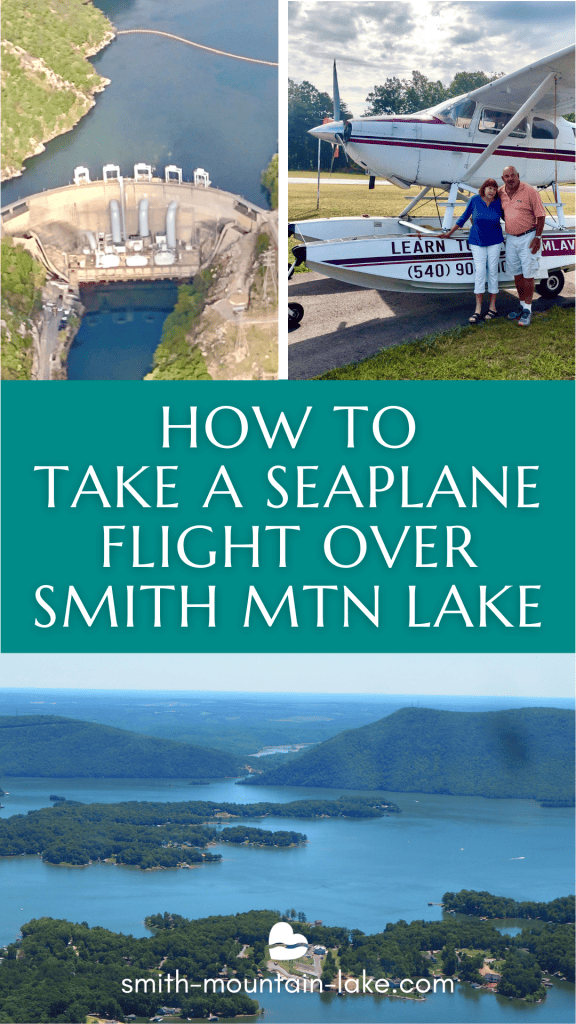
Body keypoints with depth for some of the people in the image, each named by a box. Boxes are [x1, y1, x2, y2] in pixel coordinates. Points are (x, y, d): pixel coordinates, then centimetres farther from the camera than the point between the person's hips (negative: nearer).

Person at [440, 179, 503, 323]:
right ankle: (478, 310, -4)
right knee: (480, 272, -5)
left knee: (493, 272, 2)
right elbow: (464, 217, 5)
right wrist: (449, 233, 10)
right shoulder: (475, 200, -6)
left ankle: (492, 307, 11)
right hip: (477, 241, 0)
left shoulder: (498, 203, -6)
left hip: (494, 241, 0)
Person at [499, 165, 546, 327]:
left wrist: (537, 237, -15)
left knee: (528, 274, -3)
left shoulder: (529, 191, -13)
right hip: (511, 238, 6)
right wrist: (508, 222, 8)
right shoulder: (501, 193, 2)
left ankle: (527, 310, 2)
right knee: (516, 273, 12)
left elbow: (540, 215, -10)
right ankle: (522, 306, 24)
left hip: (528, 238, -6)